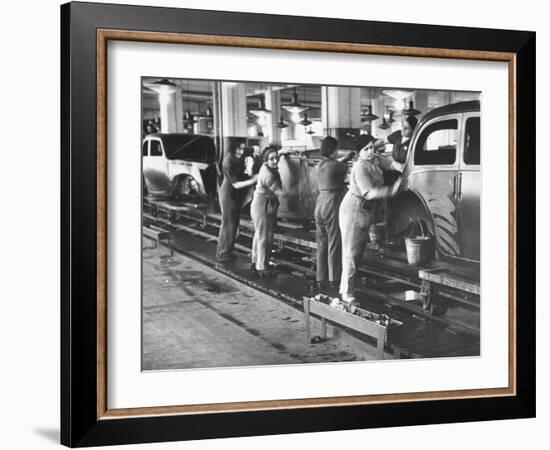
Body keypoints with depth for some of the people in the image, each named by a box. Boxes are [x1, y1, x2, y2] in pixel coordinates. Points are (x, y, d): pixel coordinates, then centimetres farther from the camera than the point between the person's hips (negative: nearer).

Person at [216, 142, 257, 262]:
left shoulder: (238, 159, -1)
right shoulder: (228, 162, -24)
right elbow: (235, 184, -23)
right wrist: (252, 181, -31)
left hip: (236, 194, 8)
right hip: (228, 193, -8)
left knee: (234, 223, 14)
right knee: (228, 224, -1)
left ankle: (228, 251, 25)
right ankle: (223, 254, 9)